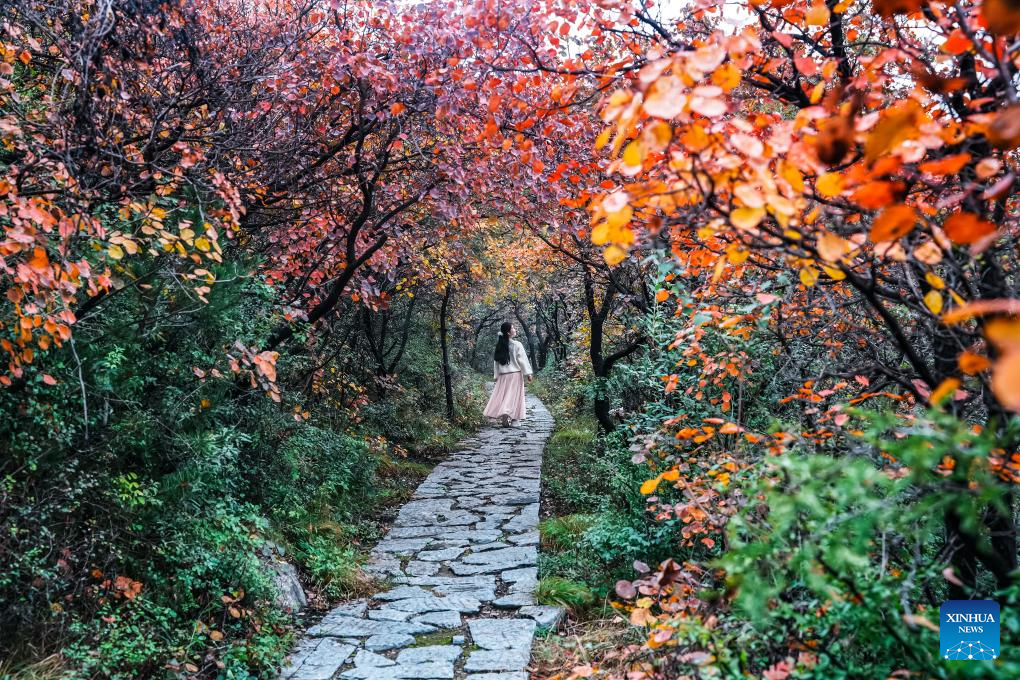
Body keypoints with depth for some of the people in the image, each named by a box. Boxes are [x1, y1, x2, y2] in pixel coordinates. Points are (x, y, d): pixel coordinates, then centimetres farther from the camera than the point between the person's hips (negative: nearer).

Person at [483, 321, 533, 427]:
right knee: (512, 395, -1)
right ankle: (506, 414, -16)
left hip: (503, 375, 4)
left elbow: (496, 361, 7)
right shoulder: (517, 345, -10)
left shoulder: (500, 346, 4)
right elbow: (523, 360, -9)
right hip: (515, 374, -4)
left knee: (501, 394, 10)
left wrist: (496, 375, 13)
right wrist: (528, 374, -4)